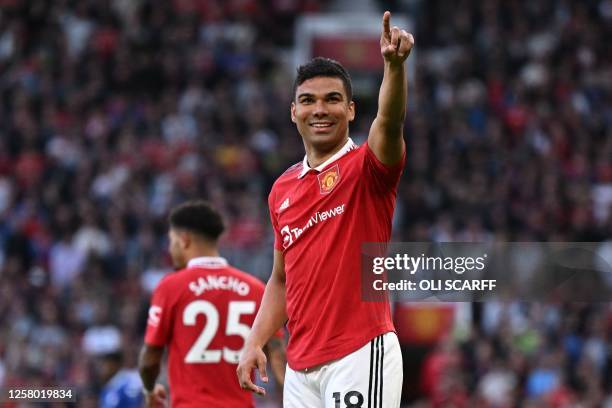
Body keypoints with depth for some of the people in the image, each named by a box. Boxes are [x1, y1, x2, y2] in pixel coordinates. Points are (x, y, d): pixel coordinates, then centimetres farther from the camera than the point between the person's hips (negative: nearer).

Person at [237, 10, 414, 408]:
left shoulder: (365, 168, -3)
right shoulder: (282, 189, 15)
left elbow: (390, 122, -25)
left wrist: (395, 64, -43)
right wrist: (255, 343, 11)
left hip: (361, 356, -7)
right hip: (300, 366, 7)